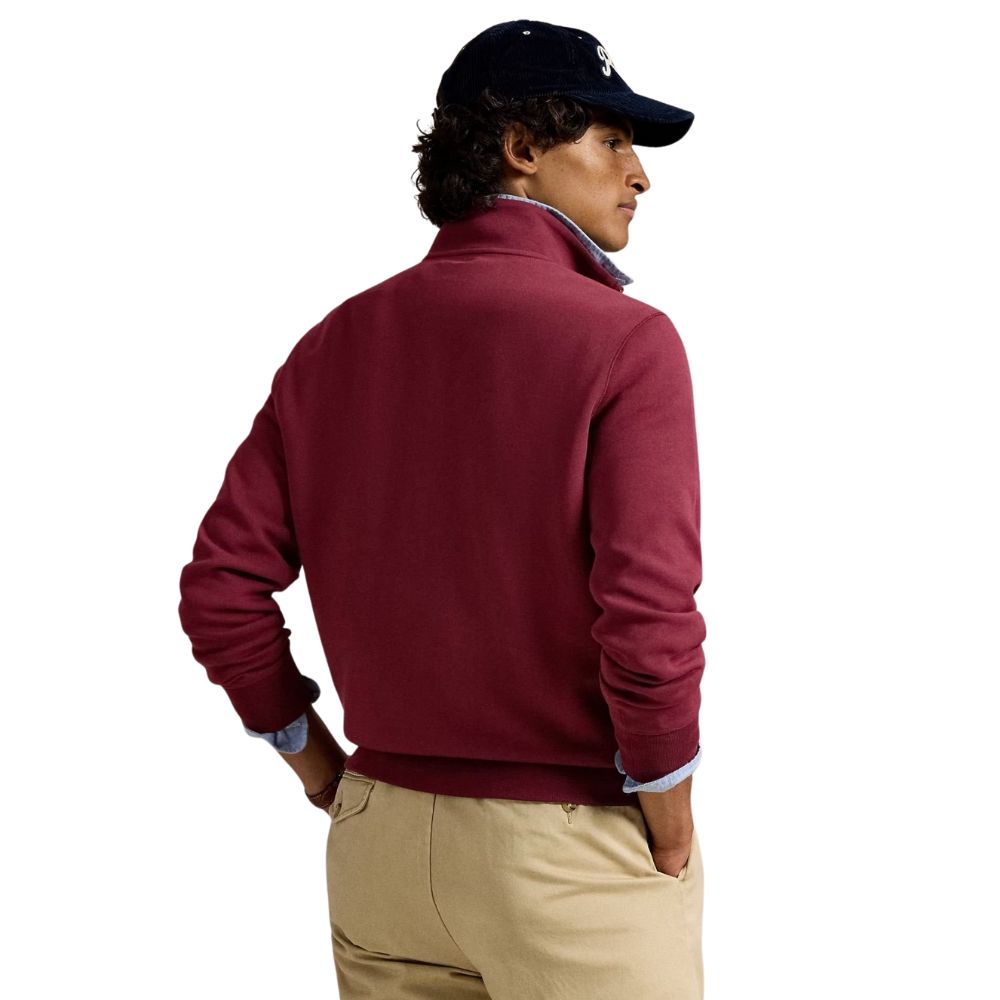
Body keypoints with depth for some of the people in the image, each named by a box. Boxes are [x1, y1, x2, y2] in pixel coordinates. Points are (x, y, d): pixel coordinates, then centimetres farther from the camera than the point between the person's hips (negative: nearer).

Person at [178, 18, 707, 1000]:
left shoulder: (338, 339, 3)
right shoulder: (622, 340, -13)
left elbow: (219, 586, 1)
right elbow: (649, 616, -23)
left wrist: (324, 769, 10)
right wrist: (670, 826, -9)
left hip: (381, 835, 5)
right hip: (574, 847, -5)